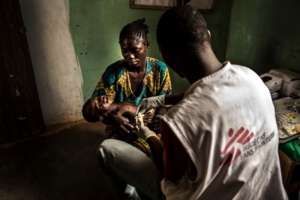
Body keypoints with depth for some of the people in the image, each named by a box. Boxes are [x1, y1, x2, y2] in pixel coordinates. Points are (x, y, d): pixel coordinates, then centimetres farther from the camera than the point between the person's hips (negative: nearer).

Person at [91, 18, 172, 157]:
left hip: (151, 126, 2)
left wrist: (160, 117, -24)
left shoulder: (159, 69, -5)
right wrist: (115, 119, -29)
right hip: (122, 127, -1)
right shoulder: (114, 71, -9)